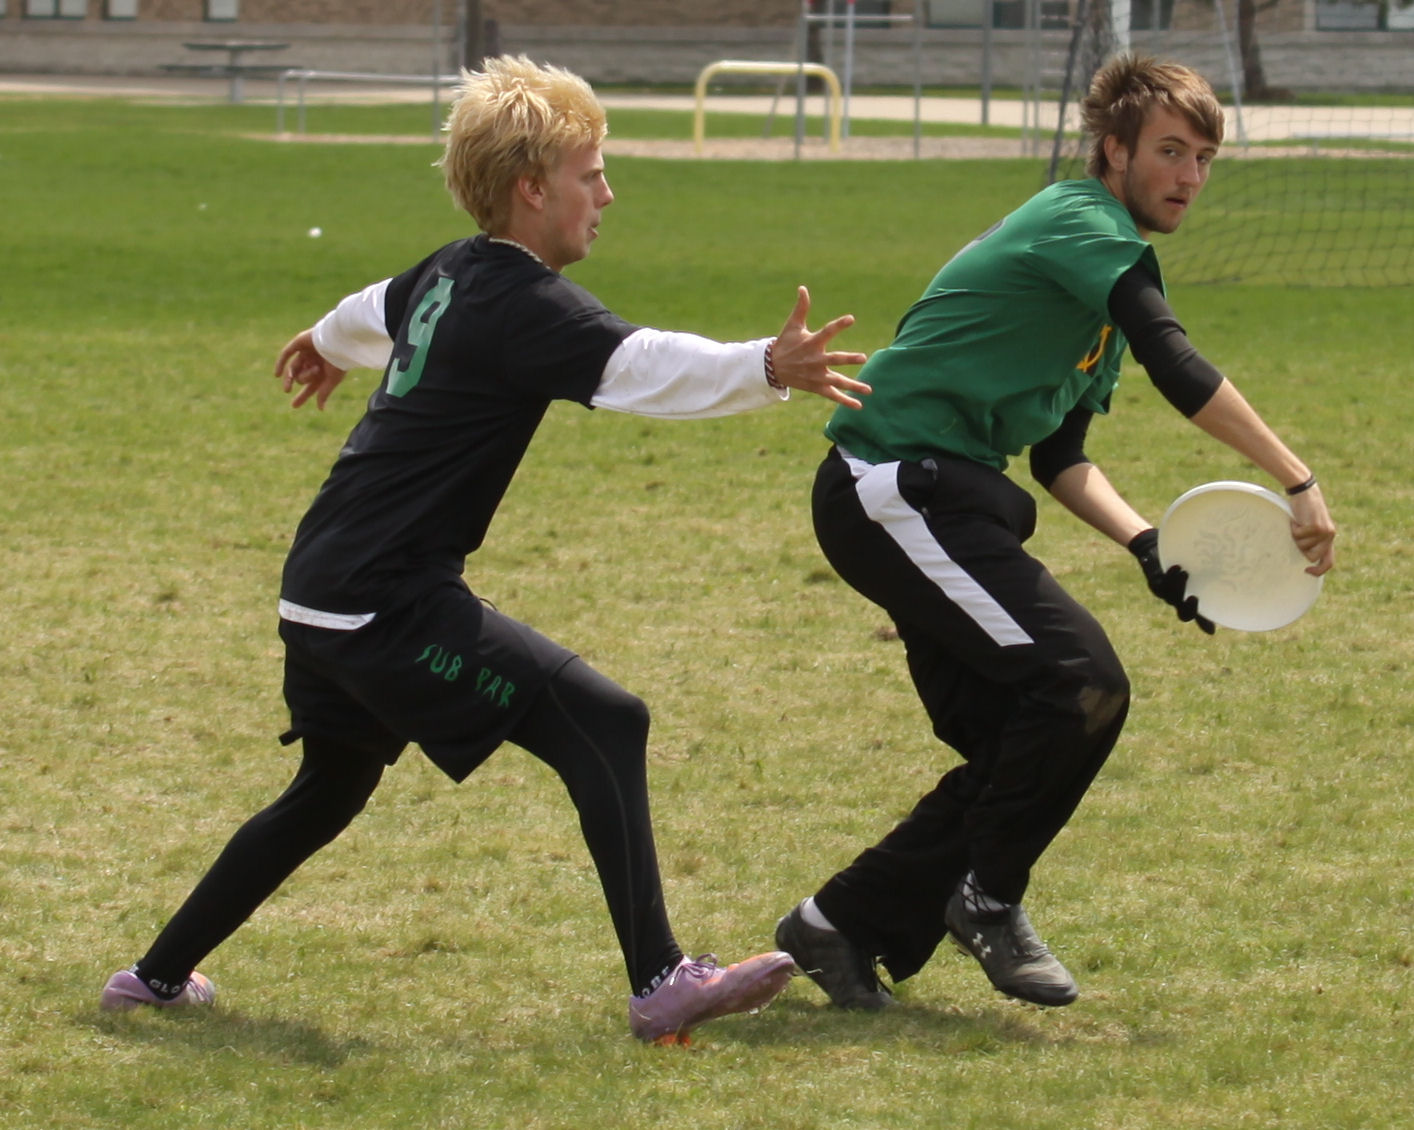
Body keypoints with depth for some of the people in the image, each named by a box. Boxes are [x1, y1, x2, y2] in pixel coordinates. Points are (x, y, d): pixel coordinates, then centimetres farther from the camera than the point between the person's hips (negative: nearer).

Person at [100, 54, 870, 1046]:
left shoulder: (448, 276, 13)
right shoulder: (522, 304, -15)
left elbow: (380, 311, 37)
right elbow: (642, 366, -32)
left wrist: (328, 345, 58)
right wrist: (765, 369, -44)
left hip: (322, 595, 10)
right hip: (391, 605, -10)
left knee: (331, 790, 28)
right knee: (602, 724, -15)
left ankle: (160, 974, 38)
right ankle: (661, 984, -21)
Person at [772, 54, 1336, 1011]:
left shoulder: (1101, 263, 20)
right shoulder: (1084, 226, -11)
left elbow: (1061, 460, 20)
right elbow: (1176, 365, -23)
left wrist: (1148, 547, 3)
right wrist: (1300, 483, -24)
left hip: (940, 502, 11)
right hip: (896, 491, -11)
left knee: (1019, 746, 9)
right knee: (1083, 682, -19)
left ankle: (843, 928, 14)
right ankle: (987, 897, -4)